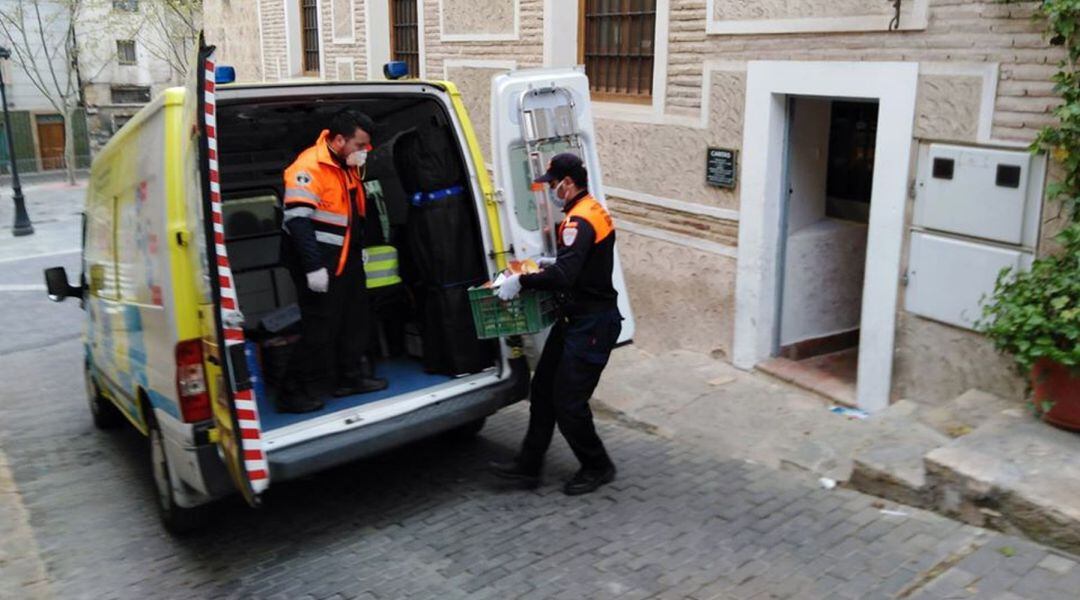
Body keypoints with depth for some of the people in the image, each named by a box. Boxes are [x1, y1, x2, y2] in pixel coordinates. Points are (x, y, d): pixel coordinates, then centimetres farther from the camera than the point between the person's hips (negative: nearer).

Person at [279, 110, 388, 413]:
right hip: (319, 260, -9)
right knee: (320, 327, -7)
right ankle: (296, 394, 4)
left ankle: (352, 376, 31)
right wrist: (313, 267, -27)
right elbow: (297, 220, -25)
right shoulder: (309, 167, -19)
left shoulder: (347, 166, 11)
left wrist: (360, 249, 21)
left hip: (346, 259, 9)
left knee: (357, 318, 16)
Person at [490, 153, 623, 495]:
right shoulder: (592, 211, 12)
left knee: (568, 403, -2)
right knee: (544, 389, 12)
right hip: (576, 317, 11)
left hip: (592, 324, -11)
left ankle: (597, 468, 18)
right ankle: (528, 466, 20)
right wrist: (553, 263, 18)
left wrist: (521, 281, -23)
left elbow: (563, 277, -32)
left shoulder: (581, 220, -21)